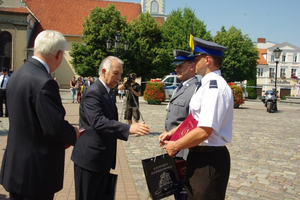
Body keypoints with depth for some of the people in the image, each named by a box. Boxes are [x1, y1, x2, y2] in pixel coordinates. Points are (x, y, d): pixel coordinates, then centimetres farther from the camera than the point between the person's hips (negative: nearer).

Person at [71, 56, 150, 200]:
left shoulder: (106, 92, 13)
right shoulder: (92, 93, -18)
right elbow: (99, 122, -32)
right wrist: (129, 128, -40)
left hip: (103, 160, 9)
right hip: (90, 159, -9)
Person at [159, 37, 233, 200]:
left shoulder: (215, 87, -22)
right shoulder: (206, 84, 11)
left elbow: (204, 131, -28)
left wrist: (175, 146, -16)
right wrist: (173, 132, 9)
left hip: (209, 160, -10)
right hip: (198, 155, 10)